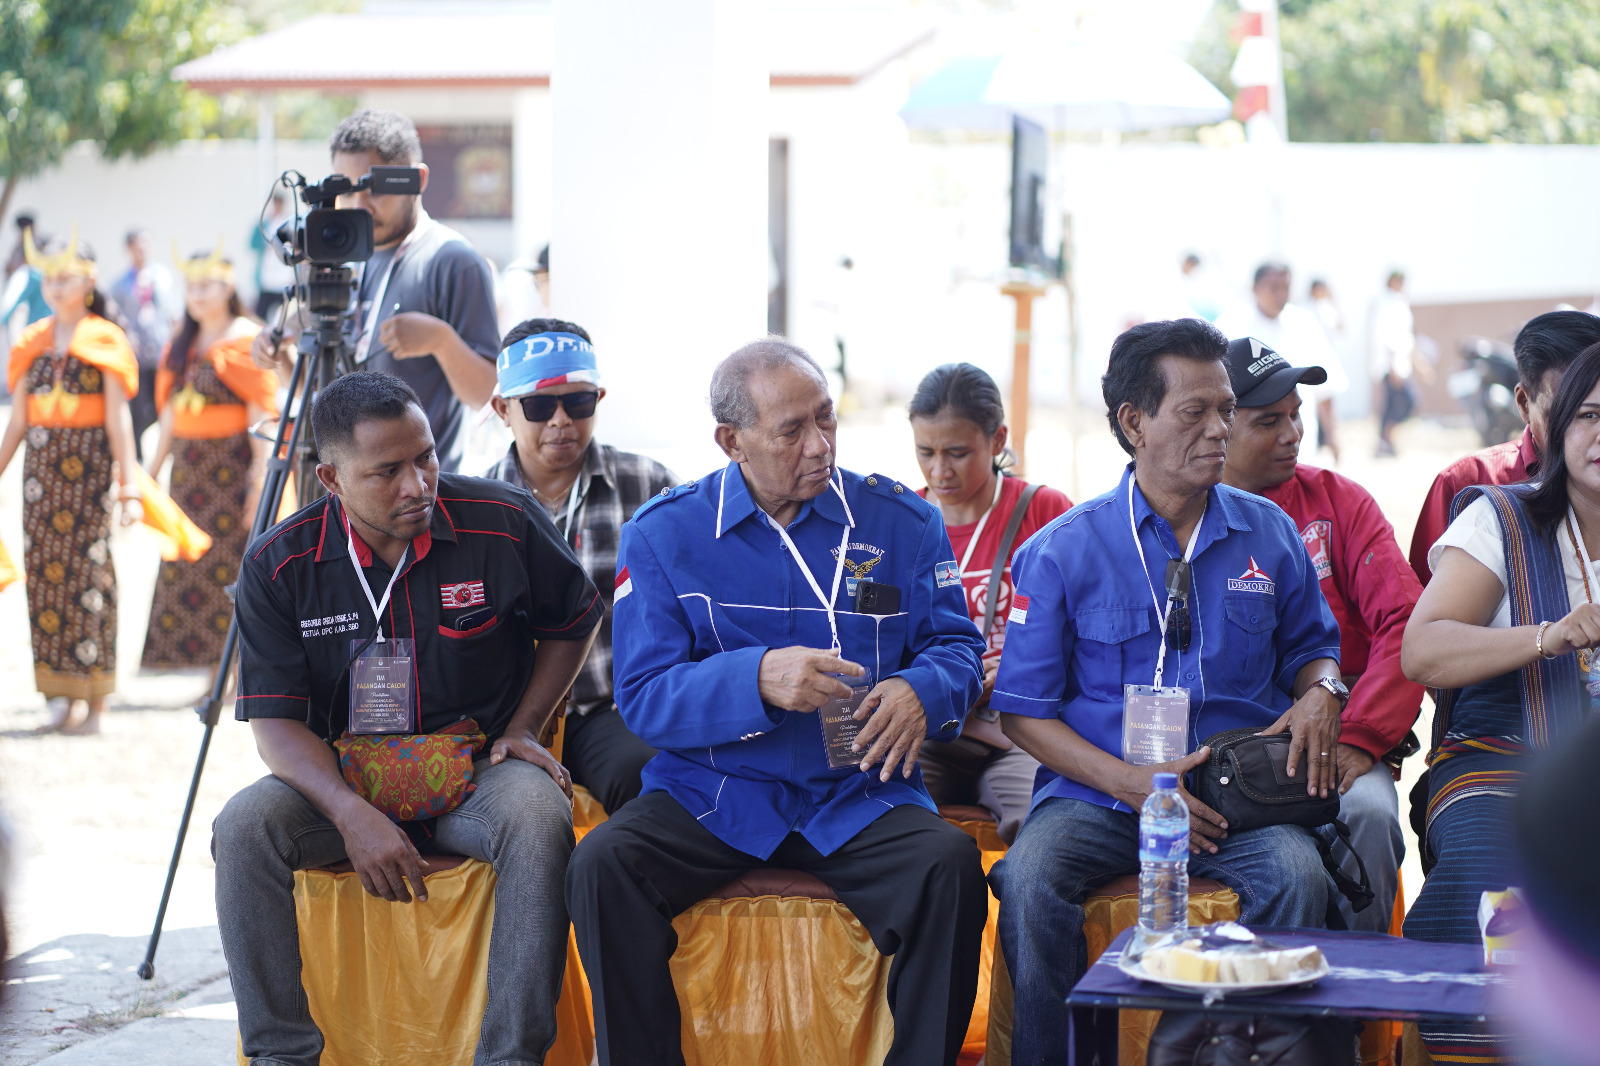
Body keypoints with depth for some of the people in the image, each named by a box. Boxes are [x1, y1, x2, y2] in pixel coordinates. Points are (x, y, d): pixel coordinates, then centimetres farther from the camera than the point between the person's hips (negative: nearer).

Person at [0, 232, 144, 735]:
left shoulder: (104, 341, 1)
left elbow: (118, 419, -4)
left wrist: (129, 487, -9)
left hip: (89, 466, -4)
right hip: (42, 466, 4)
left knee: (87, 572, -6)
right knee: (45, 571, 0)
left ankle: (94, 702, -2)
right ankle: (61, 697, 6)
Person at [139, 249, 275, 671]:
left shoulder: (244, 340, -7)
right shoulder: (183, 344, 15)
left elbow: (261, 415, -12)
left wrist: (260, 479, -18)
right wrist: (149, 474, 17)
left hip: (231, 470, -7)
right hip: (188, 472, 7)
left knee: (229, 569, -6)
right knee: (182, 569, 5)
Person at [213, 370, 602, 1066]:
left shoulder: (506, 523, -8)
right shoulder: (278, 563, -6)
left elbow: (573, 621, 12)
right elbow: (275, 720, -8)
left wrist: (523, 729, 0)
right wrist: (351, 814, -25)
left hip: (479, 771, -1)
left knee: (538, 817, -35)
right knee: (243, 826, -28)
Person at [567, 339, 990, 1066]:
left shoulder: (901, 521, 7)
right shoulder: (663, 536, 2)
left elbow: (955, 645, 10)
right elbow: (643, 697, -5)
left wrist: (920, 692, -15)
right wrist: (759, 680, -24)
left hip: (858, 796, 0)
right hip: (710, 796, 0)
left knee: (950, 867, -30)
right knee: (602, 867, -27)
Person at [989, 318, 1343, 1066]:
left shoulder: (1268, 535, 10)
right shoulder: (1063, 551, 2)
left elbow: (1310, 643, 25)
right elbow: (1024, 709, 1)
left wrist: (1321, 691, -1)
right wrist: (1130, 782, -13)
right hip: (1098, 793, -1)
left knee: (1296, 873, -31)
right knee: (1029, 878, -31)